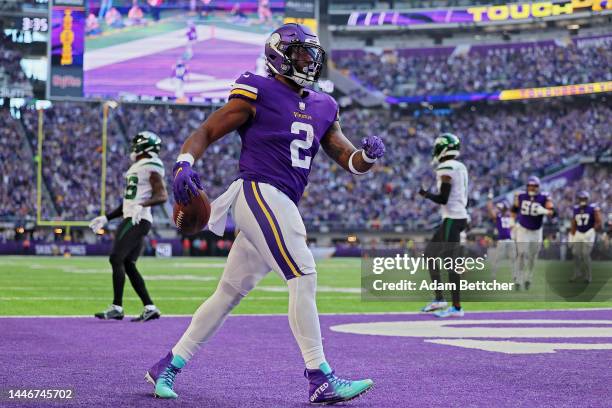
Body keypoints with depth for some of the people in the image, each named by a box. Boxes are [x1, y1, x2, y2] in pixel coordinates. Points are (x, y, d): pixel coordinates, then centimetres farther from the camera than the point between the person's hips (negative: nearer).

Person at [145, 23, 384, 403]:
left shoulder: (322, 108, 19)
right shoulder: (259, 93, -2)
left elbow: (349, 160, 17)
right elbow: (205, 132, 0)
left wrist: (369, 154, -6)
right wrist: (185, 164, -18)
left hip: (281, 207, 8)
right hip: (260, 192, -8)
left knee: (230, 293, 11)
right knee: (304, 276, -14)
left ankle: (167, 367, 19)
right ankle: (320, 379, -11)